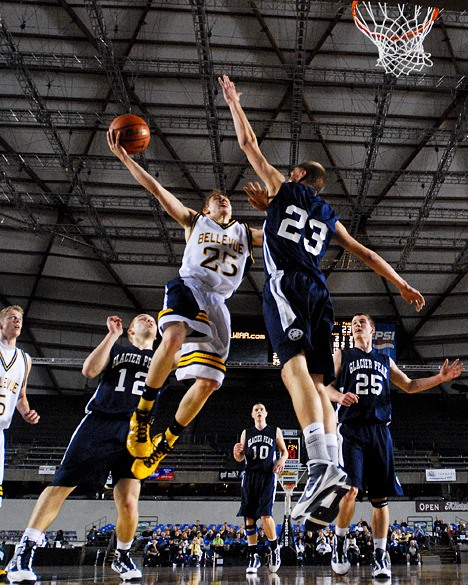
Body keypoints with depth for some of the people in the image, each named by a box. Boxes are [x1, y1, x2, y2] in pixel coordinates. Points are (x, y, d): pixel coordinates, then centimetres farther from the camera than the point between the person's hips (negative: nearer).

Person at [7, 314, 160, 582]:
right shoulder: (115, 349, 17)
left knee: (128, 503, -11)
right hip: (98, 423, 0)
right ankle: (25, 550, 1)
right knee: (60, 485, -7)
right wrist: (112, 335, -1)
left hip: (134, 433, 0)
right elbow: (90, 370, 1)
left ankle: (122, 556, 15)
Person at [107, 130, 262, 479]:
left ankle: (164, 444, 10)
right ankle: (142, 416, -22)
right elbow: (156, 189, 14)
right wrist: (125, 158, 8)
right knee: (174, 337, -37)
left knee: (208, 382, -6)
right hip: (188, 286, -3)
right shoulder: (194, 221, 20)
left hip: (218, 303, 4)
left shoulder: (245, 233, 27)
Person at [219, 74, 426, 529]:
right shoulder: (329, 218, 29)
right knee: (316, 383, 1)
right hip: (318, 295, 6)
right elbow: (366, 254, 28)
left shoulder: (286, 189, 17)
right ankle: (332, 474, -13)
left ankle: (323, 468, -40)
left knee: (295, 369, -23)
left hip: (286, 285, -6)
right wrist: (402, 285, 33)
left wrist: (233, 102, 34)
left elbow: (249, 144, 21)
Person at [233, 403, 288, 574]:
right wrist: (236, 452, -10)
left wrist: (282, 460, -9)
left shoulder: (275, 431, 8)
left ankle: (274, 549, 7)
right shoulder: (246, 433, 13)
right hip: (250, 476, 3)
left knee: (265, 515, -15)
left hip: (268, 476, -3)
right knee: (249, 518, 0)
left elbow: (284, 451, 14)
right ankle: (253, 556, 10)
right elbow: (240, 458, 14)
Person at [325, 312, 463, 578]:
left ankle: (380, 556, 11)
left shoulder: (385, 361, 21)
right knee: (351, 490, -17)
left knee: (381, 498, 2)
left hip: (379, 431, 3)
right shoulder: (342, 356, 13)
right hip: (351, 429, -3)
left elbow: (410, 386, 28)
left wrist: (441, 378, 15)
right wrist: (339, 396, -17)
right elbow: (326, 385, 5)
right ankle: (340, 546, 1)